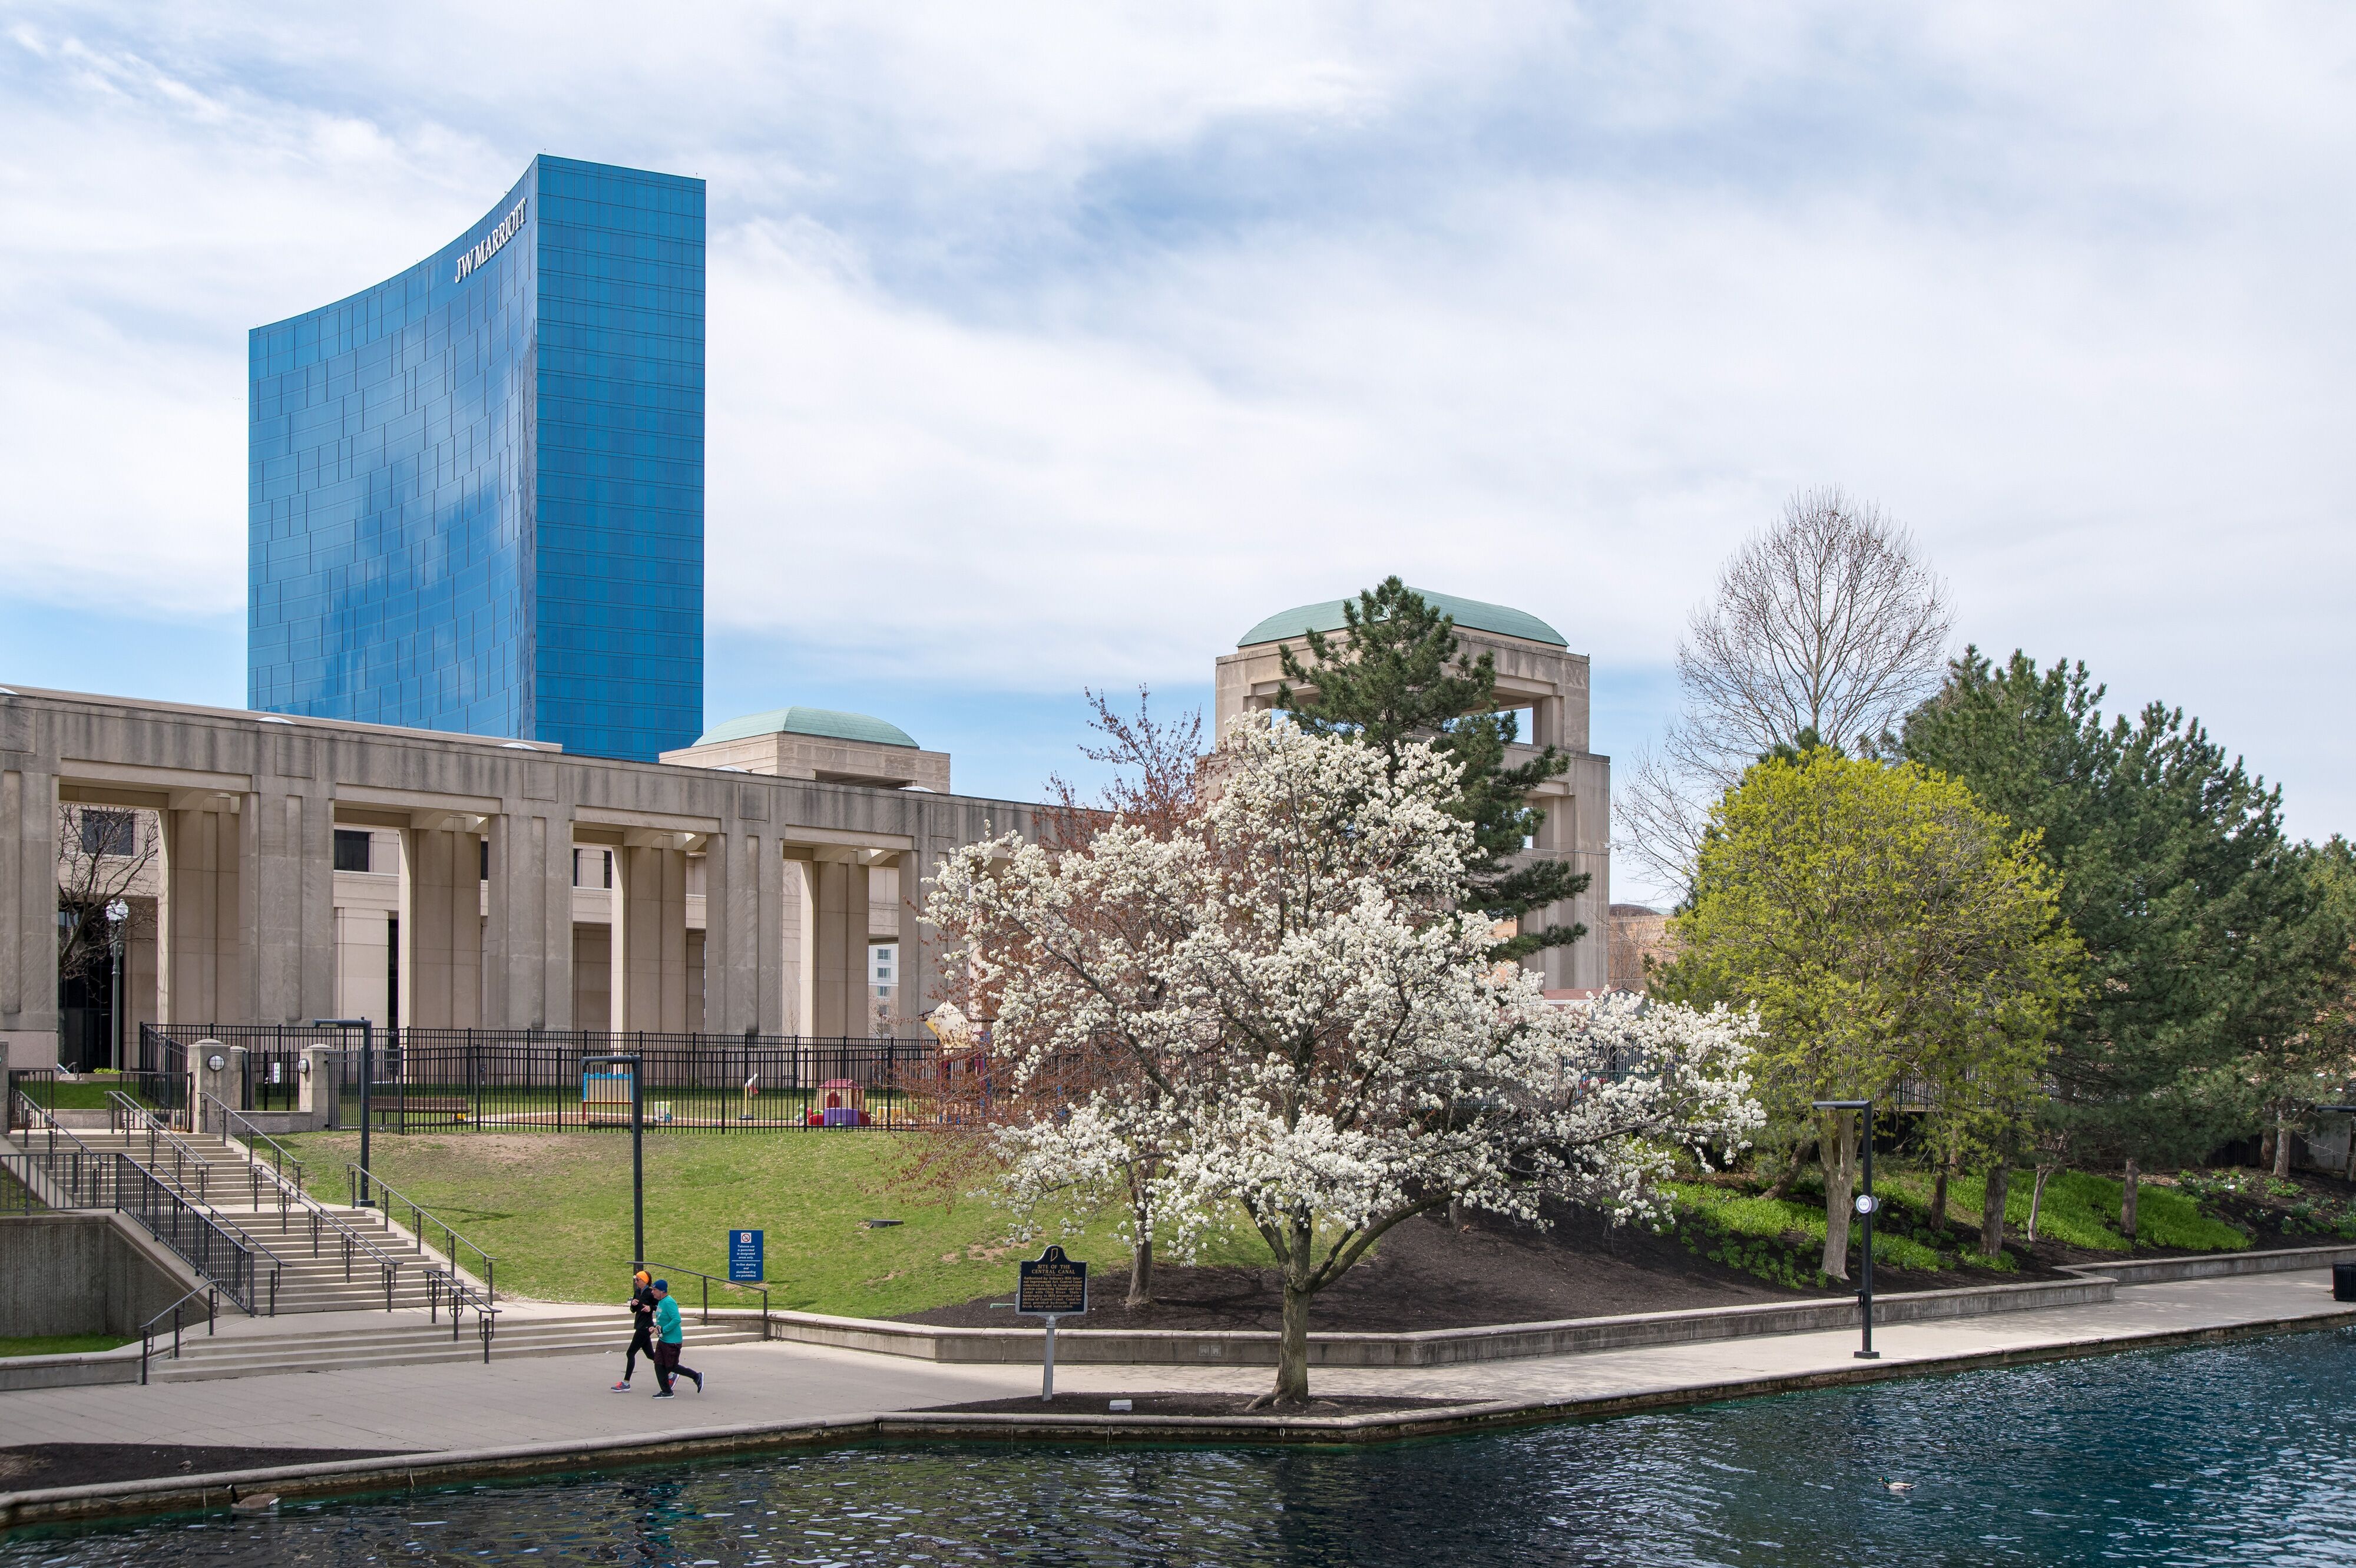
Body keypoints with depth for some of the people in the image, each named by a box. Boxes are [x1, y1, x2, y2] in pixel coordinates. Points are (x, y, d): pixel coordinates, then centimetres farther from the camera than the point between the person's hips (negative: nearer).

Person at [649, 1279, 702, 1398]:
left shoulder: (669, 1303, -21)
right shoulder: (660, 1302, 9)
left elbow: (677, 1320, -29)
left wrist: (663, 1330, -25)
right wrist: (657, 1327, 6)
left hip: (672, 1342, -9)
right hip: (663, 1340, 9)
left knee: (671, 1367, -1)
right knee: (659, 1365, 7)